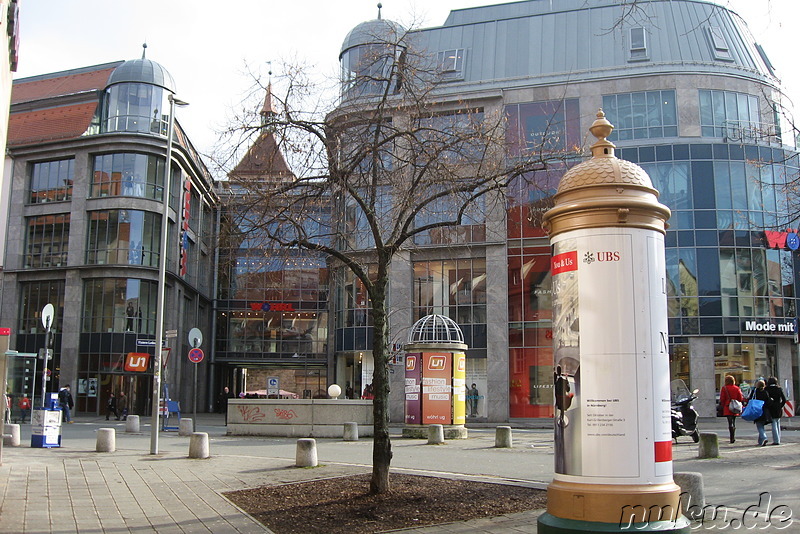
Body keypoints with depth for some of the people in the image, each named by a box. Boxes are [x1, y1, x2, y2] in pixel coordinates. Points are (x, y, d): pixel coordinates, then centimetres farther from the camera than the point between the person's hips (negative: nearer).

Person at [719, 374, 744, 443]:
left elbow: (722, 399, -5)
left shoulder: (724, 388, -6)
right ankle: (733, 438, 24)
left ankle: (732, 438, -19)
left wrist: (721, 407, 4)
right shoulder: (737, 388, 6)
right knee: (733, 423, 17)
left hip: (727, 409, -5)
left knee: (730, 423, -8)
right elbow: (741, 399, 9)